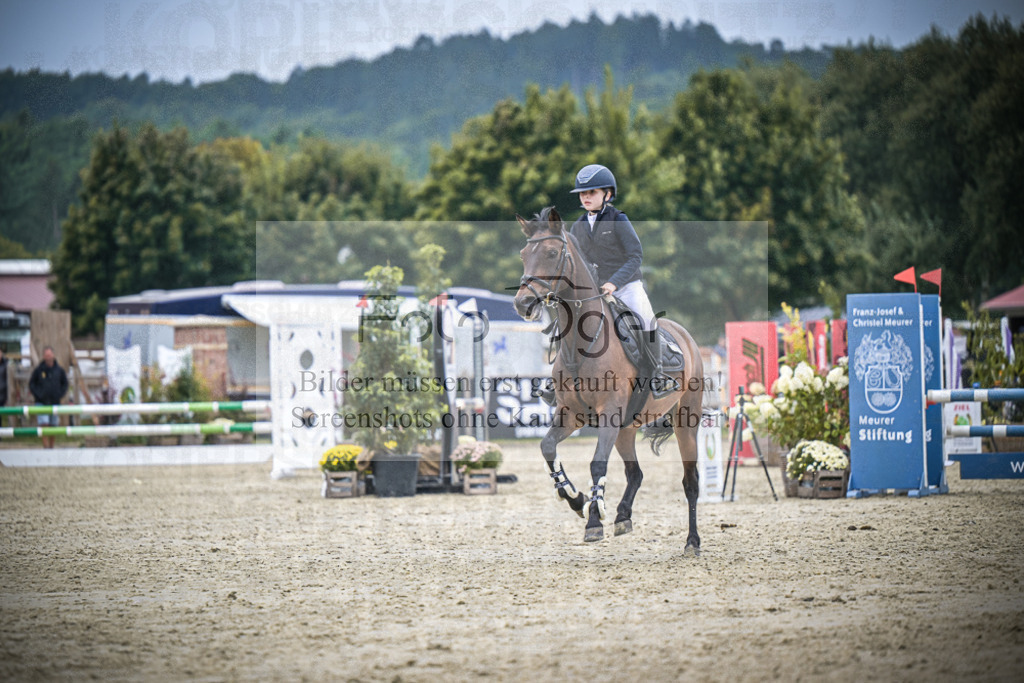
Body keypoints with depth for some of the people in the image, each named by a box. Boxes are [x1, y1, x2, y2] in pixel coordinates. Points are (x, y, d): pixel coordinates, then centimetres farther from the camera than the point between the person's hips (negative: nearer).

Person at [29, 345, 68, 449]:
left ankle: (51, 447, 19)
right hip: (41, 403, -2)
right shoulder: (38, 369, -4)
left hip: (55, 402, 2)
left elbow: (65, 383, 13)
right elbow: (31, 383, 4)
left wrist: (60, 394, -1)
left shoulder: (59, 370, 2)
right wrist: (37, 394, -8)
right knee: (44, 425, -13)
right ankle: (46, 446, -14)